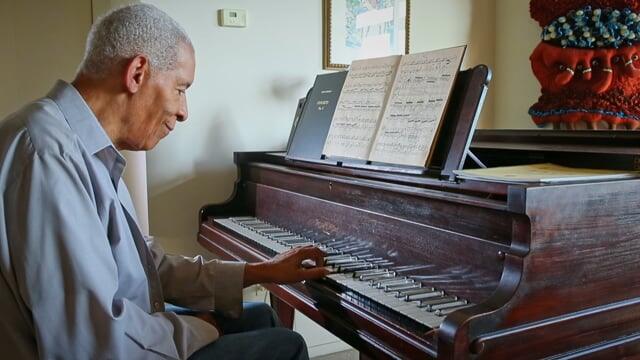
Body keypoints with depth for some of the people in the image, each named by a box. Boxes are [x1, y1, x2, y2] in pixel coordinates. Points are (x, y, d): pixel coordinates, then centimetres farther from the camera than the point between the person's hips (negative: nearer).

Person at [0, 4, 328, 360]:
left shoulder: (89, 149, 6)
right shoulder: (48, 151, -25)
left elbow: (149, 267, 8)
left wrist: (261, 272, 9)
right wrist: (196, 330, -12)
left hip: (113, 329, 9)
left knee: (260, 317, 18)